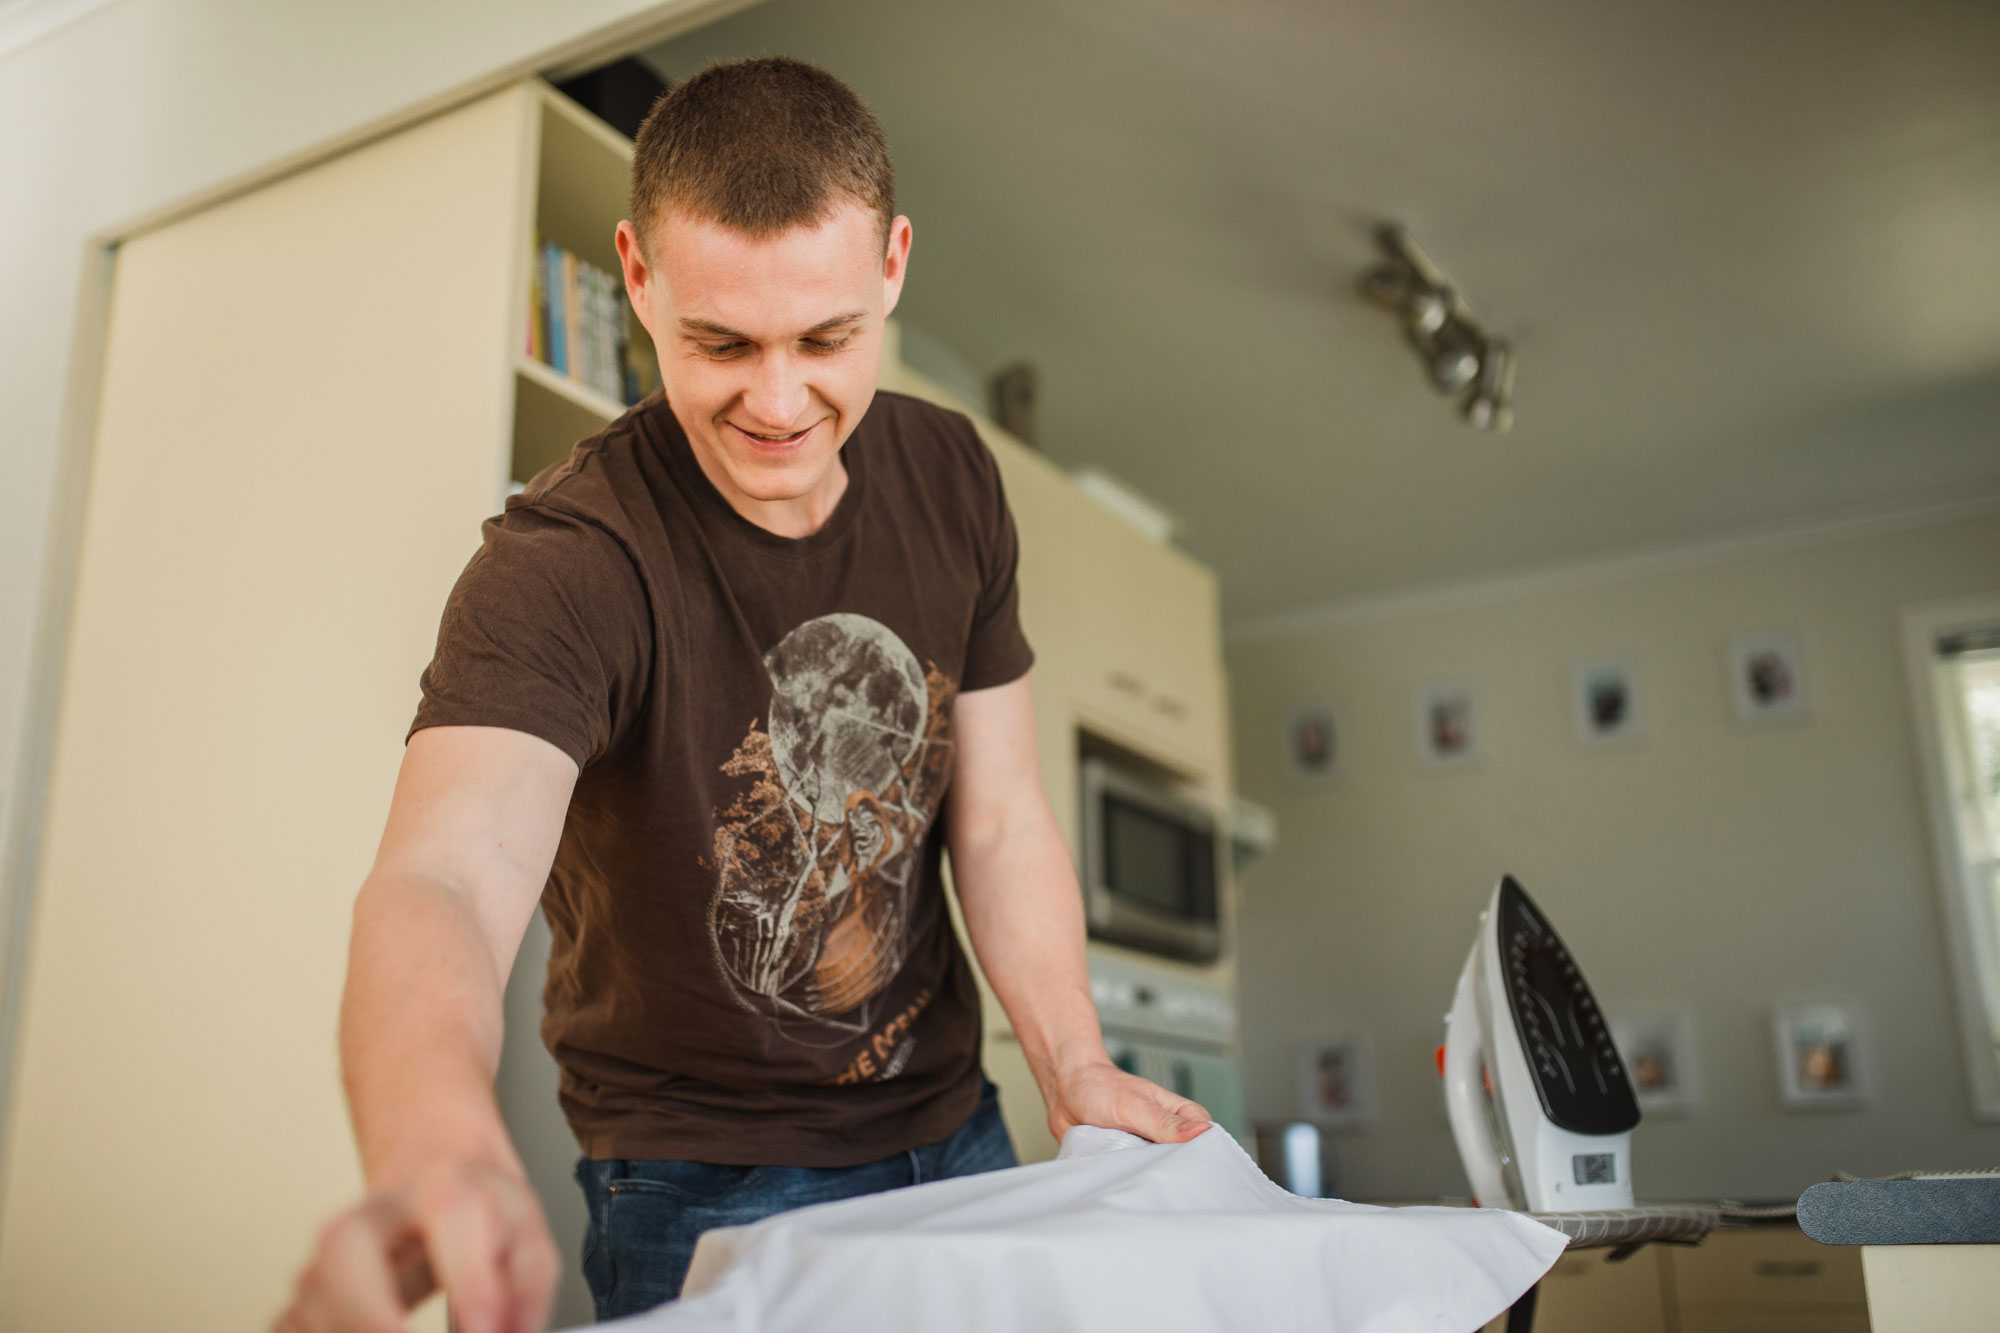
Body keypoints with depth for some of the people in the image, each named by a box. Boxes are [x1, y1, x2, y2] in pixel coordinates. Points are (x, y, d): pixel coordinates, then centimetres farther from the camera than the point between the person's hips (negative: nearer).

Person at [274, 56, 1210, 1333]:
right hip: (708, 1185, -5)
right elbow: (446, 873, -42)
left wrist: (1075, 1062, -16)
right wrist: (435, 1152, -62)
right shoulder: (563, 566, -25)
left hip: (953, 1135, 6)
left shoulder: (951, 478, -7)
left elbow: (999, 818, -3)